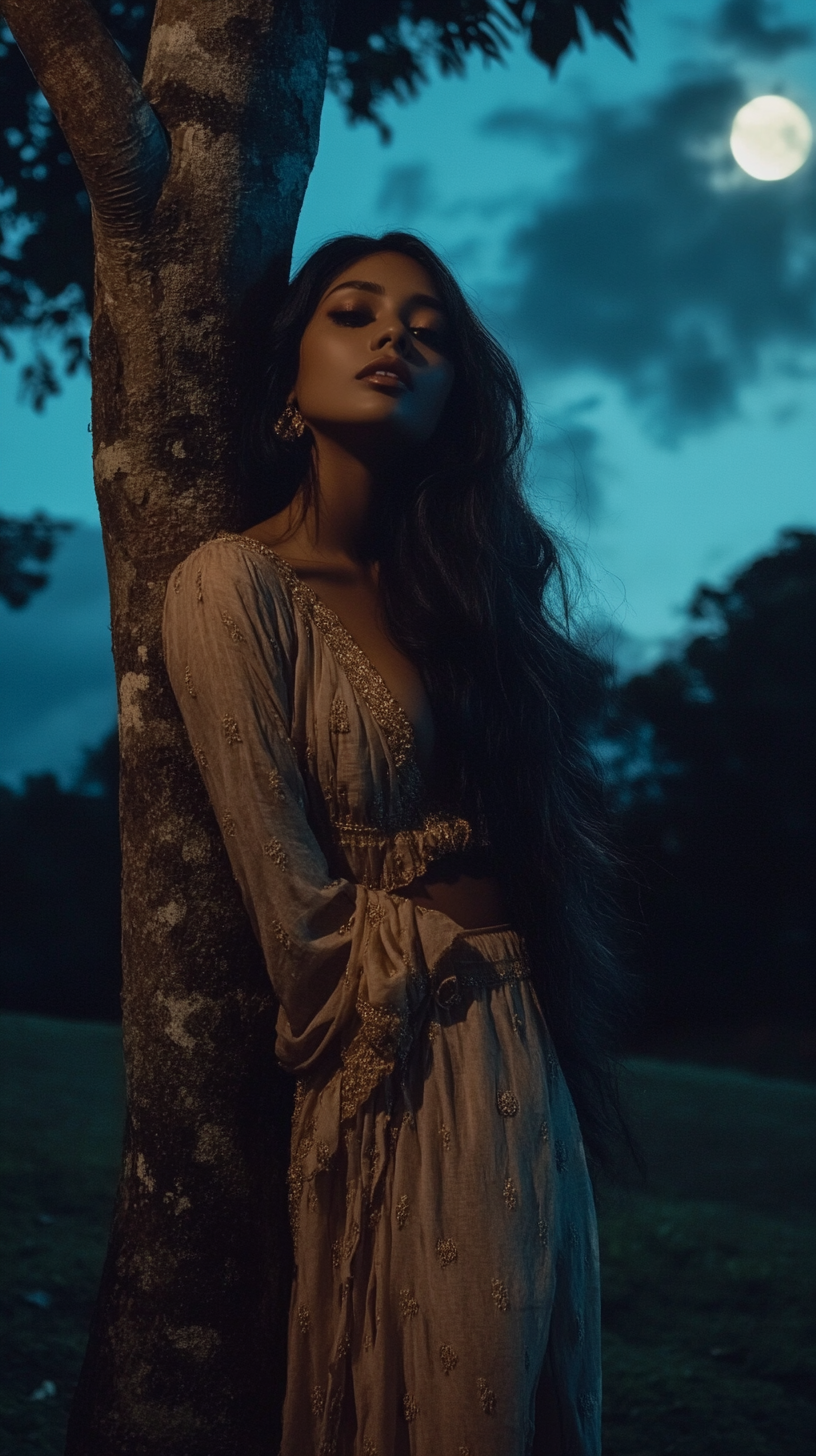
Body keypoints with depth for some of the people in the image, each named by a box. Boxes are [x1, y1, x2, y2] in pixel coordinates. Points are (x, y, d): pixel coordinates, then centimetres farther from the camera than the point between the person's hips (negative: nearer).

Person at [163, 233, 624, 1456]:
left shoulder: (464, 579, 9)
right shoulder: (237, 585, -13)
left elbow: (545, 835, 8)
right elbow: (295, 906, -13)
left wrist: (559, 1074, 0)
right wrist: (382, 1066, -7)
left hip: (535, 1067, 7)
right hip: (405, 1077, -7)